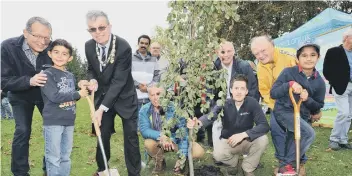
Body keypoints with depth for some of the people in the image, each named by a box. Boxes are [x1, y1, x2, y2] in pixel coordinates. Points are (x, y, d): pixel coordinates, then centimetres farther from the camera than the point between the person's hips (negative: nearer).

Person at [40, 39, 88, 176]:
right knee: (54, 159, 3)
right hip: (53, 122, -6)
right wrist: (78, 94, -14)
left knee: (66, 157, 16)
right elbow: (54, 96, -20)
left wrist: (84, 89, -2)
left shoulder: (71, 76, 12)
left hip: (69, 121, 7)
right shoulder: (47, 74, -9)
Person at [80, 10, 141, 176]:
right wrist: (93, 80, -17)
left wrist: (103, 108, -27)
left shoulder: (124, 47, -25)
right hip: (103, 96, 4)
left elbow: (119, 80, -25)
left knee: (130, 136, 1)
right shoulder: (89, 46, -8)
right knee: (103, 135, 12)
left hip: (124, 97, -4)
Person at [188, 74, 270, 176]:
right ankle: (233, 160, 10)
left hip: (247, 141, 1)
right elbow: (210, 116, -34)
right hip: (228, 141, 0)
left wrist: (243, 134, -36)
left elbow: (264, 126, -24)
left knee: (263, 139, -29)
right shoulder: (224, 103, -15)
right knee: (217, 155, -30)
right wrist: (198, 122, -57)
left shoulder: (252, 103, -16)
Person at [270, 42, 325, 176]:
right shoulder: (288, 72, -12)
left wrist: (308, 99, -19)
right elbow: (273, 93, -15)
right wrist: (289, 84, -30)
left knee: (294, 143, 14)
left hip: (302, 116, 5)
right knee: (309, 133, -23)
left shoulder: (319, 82, -2)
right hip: (283, 111, -5)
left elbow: (318, 106, 3)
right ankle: (286, 165, -9)